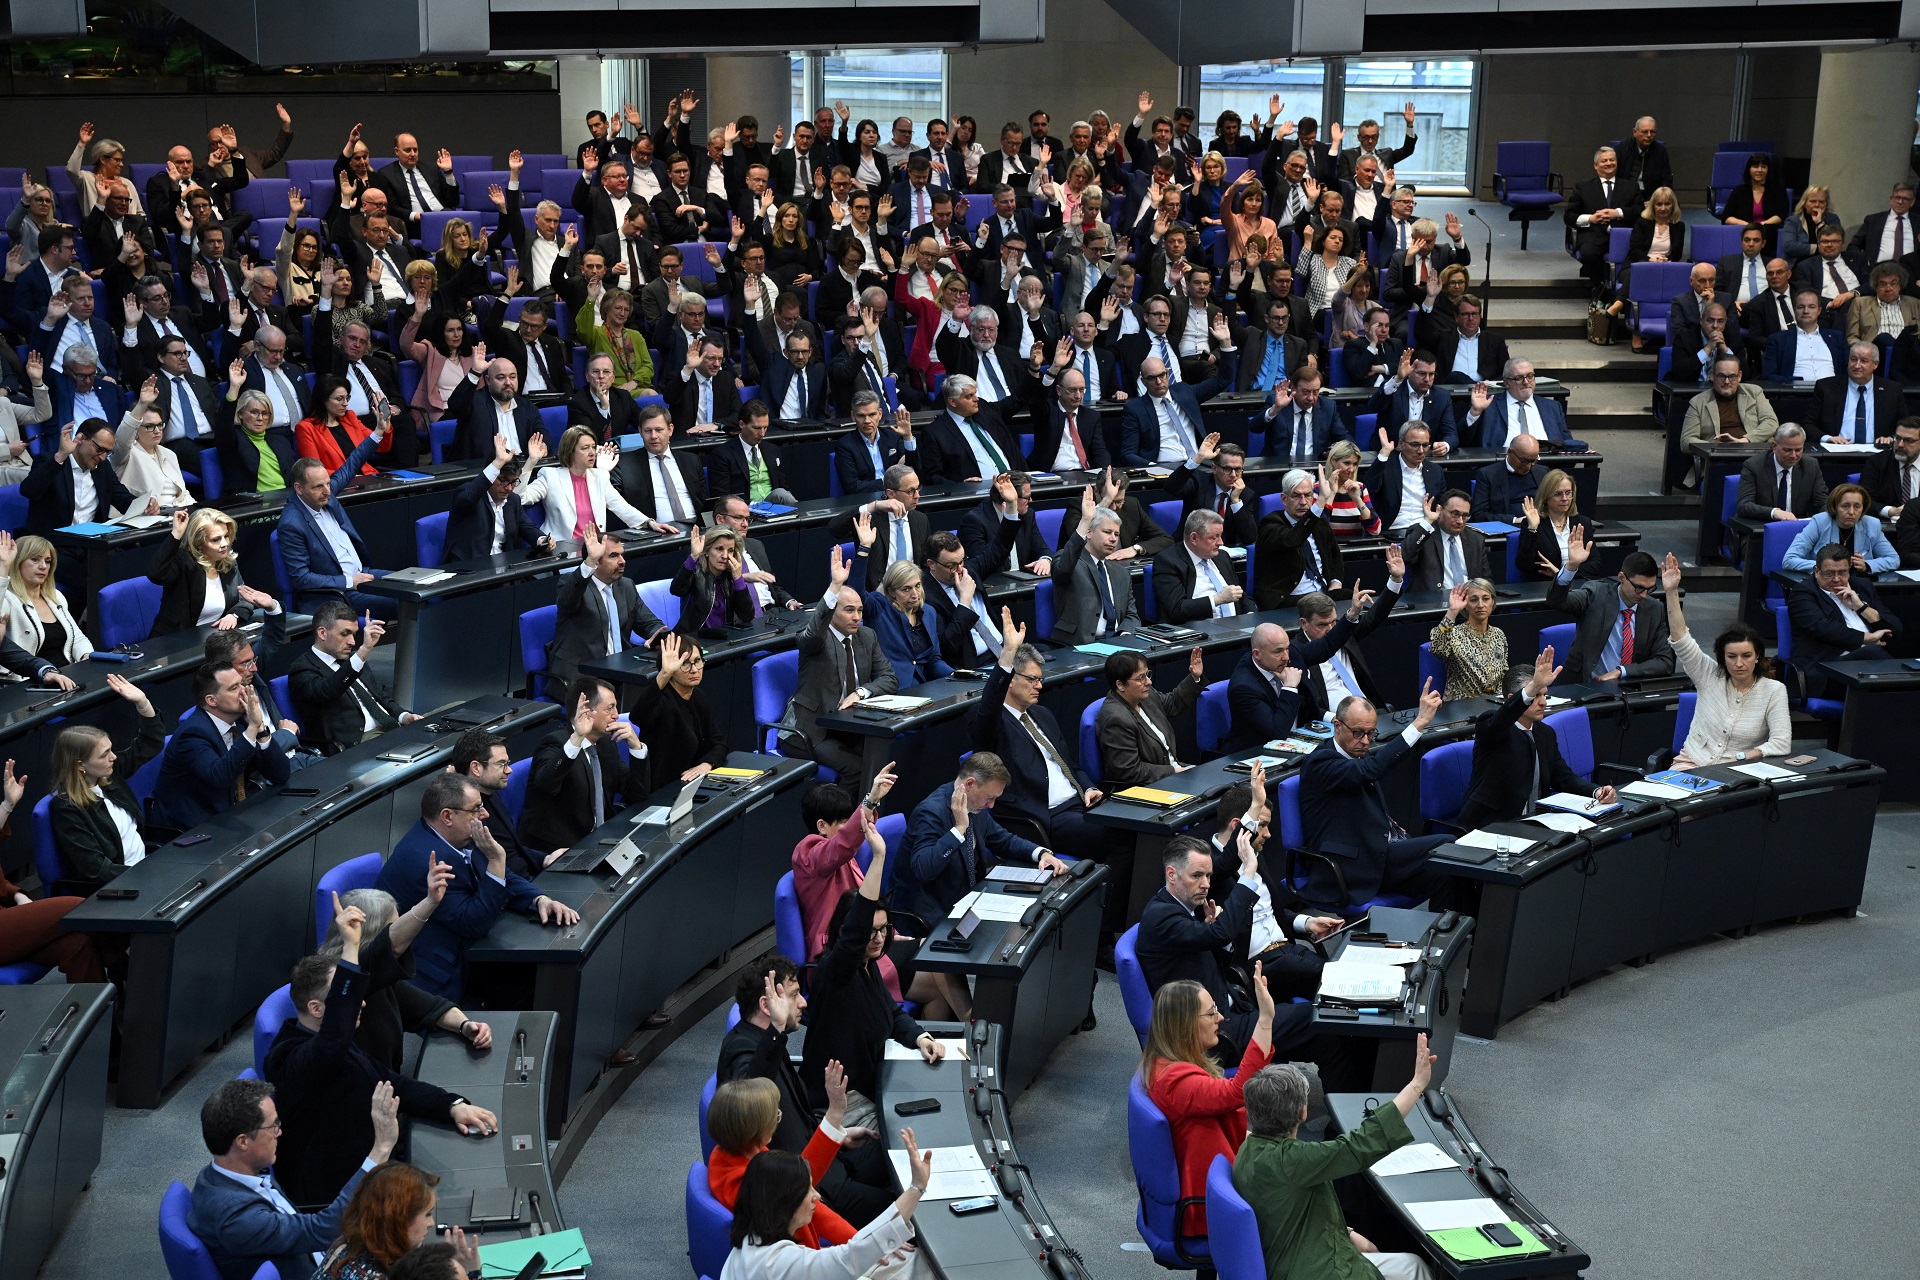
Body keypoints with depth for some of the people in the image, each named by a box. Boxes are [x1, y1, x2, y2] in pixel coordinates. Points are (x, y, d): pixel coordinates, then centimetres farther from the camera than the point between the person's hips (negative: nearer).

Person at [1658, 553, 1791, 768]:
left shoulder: (1773, 690, -1)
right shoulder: (1710, 675, 4)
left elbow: (1781, 743, -6)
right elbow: (1682, 641, -6)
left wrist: (1738, 758, -16)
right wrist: (1671, 592, -15)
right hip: (1690, 764, 1)